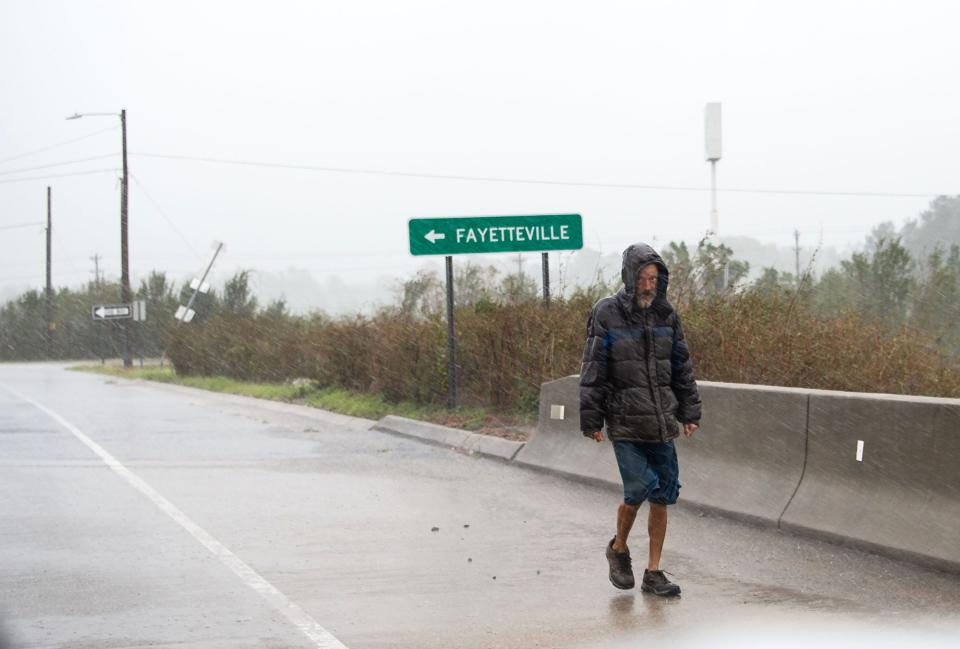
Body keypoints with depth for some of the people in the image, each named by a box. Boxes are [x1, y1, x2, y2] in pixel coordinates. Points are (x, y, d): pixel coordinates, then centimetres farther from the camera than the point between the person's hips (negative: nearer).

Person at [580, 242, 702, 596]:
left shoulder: (666, 315, 8)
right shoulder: (607, 314, -5)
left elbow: (682, 367, 15)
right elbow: (593, 371, -4)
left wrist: (689, 411, 12)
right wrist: (591, 420, -6)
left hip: (662, 422, 4)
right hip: (625, 422, -4)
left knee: (663, 495, 3)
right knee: (638, 489, -12)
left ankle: (653, 573, 13)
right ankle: (618, 549, 16)